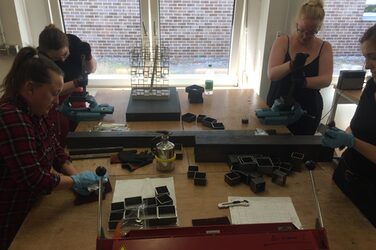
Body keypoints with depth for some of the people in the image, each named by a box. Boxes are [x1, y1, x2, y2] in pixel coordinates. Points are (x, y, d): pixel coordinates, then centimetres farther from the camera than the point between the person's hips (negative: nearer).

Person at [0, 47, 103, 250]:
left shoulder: (36, 113, 1)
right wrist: (76, 181, -18)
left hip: (30, 207, 9)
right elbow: (35, 180, -31)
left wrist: (76, 176, -11)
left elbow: (56, 151, 5)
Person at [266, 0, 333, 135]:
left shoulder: (325, 48, -2)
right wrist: (291, 65, -37)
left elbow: (326, 79, -14)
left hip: (308, 112, 1)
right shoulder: (282, 41, -6)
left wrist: (304, 82, -33)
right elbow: (271, 74, -18)